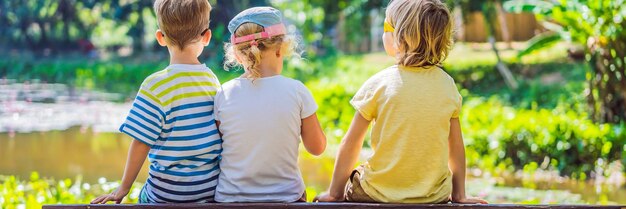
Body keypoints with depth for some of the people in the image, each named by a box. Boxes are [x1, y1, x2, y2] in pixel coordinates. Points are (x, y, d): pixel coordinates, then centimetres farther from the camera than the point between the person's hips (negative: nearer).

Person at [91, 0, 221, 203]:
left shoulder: (155, 86, -15)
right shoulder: (212, 80, 1)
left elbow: (141, 143, -12)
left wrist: (123, 188, -1)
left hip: (168, 195, -5)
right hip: (212, 190, 5)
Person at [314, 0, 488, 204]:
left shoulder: (379, 83, -12)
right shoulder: (447, 84, -4)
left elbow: (351, 145, -6)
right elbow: (456, 147, 3)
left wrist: (335, 192, 5)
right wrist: (459, 195, 15)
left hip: (380, 194, -3)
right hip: (435, 195, 4)